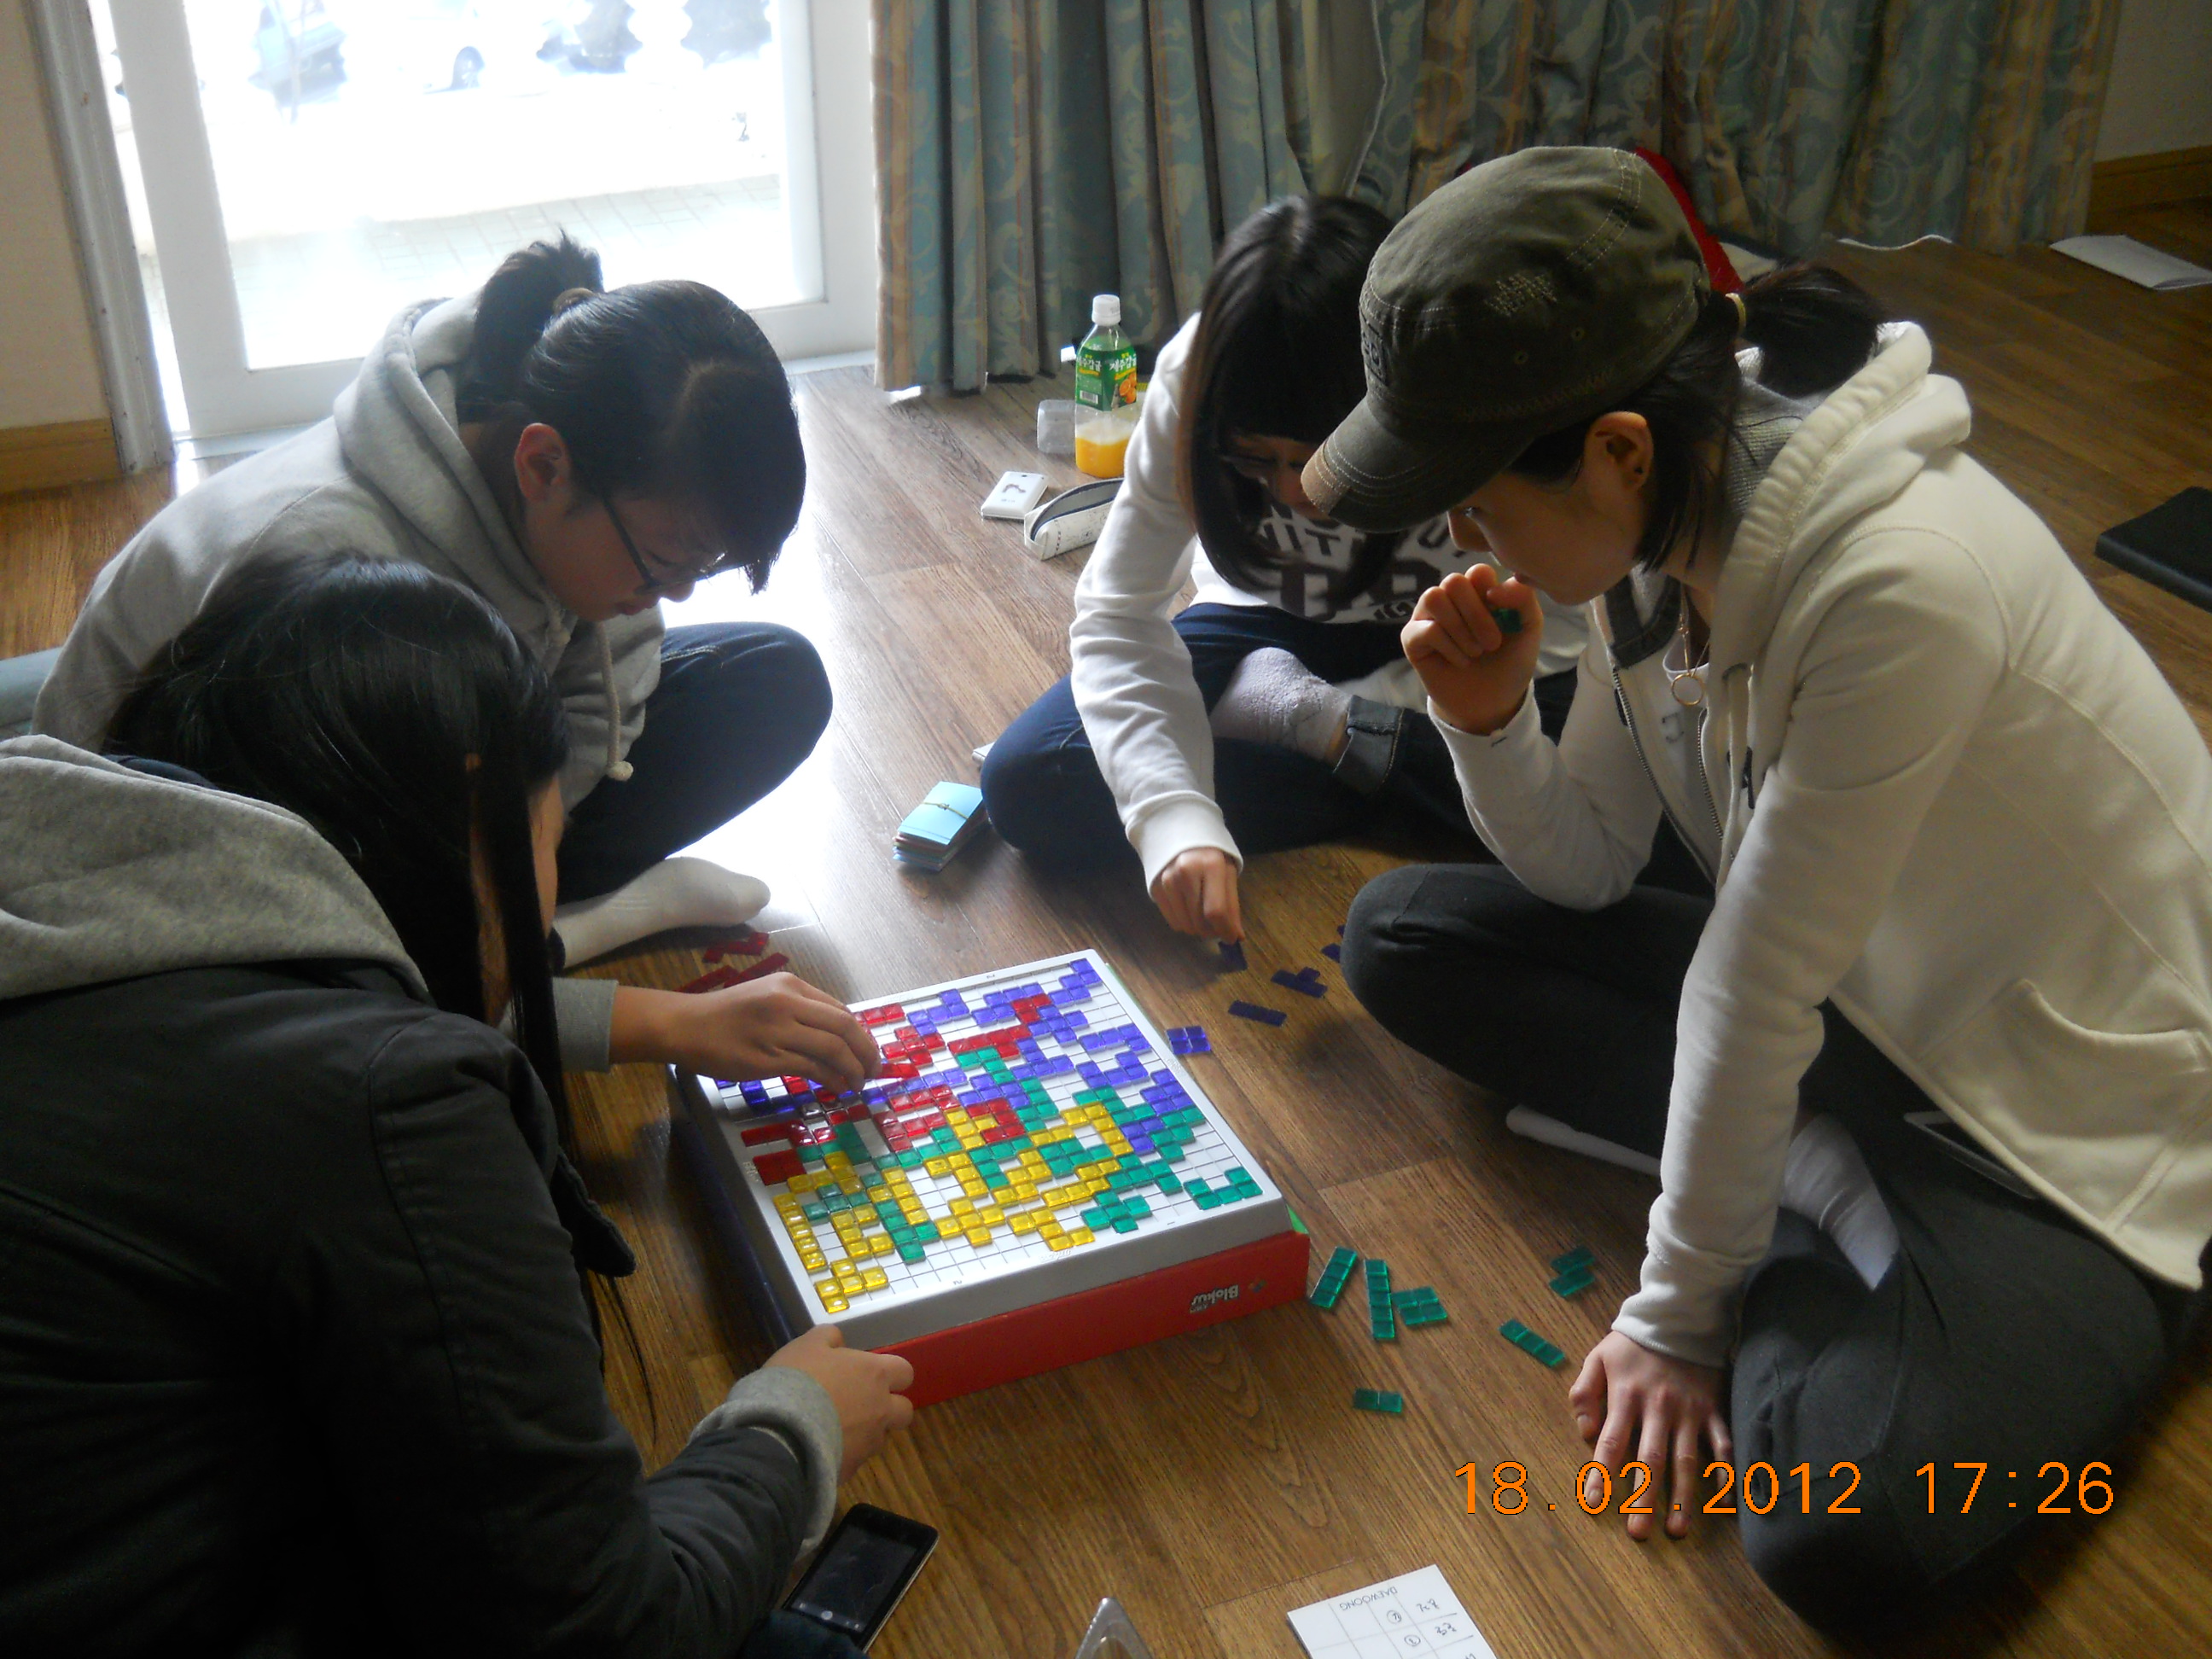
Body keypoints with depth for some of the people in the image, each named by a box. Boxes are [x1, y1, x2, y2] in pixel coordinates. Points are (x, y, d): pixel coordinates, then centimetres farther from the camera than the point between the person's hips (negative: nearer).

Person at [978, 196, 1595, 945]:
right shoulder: (1191, 384, -25)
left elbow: (1537, 634, -22)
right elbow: (1119, 618, -24)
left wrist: (1312, 713, -25)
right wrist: (1177, 820, -40)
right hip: (1268, 628, 2)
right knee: (1025, 779, -22)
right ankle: (1375, 772, -16)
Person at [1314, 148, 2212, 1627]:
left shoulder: (1904, 578, -33)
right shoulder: (1665, 515, -7)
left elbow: (1753, 987, -25)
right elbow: (1589, 870, 4)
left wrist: (1676, 1320, -15)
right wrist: (1490, 725, -17)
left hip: (2078, 1120, -8)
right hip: (1856, 1004, 8)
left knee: (1846, 1535, -31)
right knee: (1406, 935, -1)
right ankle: (1823, 1183, -4)